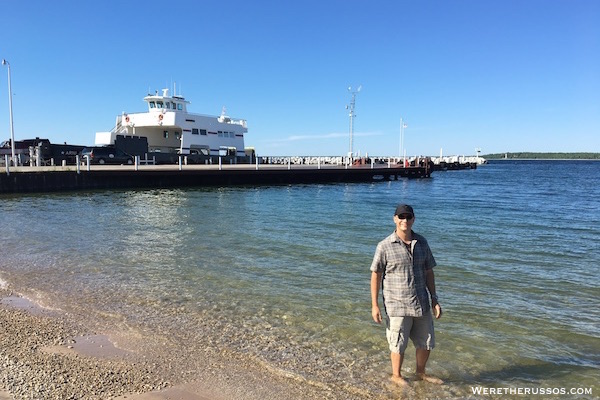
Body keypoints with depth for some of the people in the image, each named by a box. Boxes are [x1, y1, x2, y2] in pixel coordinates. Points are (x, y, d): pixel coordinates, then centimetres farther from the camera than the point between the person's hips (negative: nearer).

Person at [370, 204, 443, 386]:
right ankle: (396, 376, 35)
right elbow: (375, 275, -9)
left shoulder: (421, 242, 2)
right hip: (397, 306, -5)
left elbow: (428, 272, 9)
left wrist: (434, 300, 9)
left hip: (421, 303, 5)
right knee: (398, 345, 9)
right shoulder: (385, 246, -12)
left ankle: (421, 373, 43)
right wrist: (374, 305, -10)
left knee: (427, 343, 18)